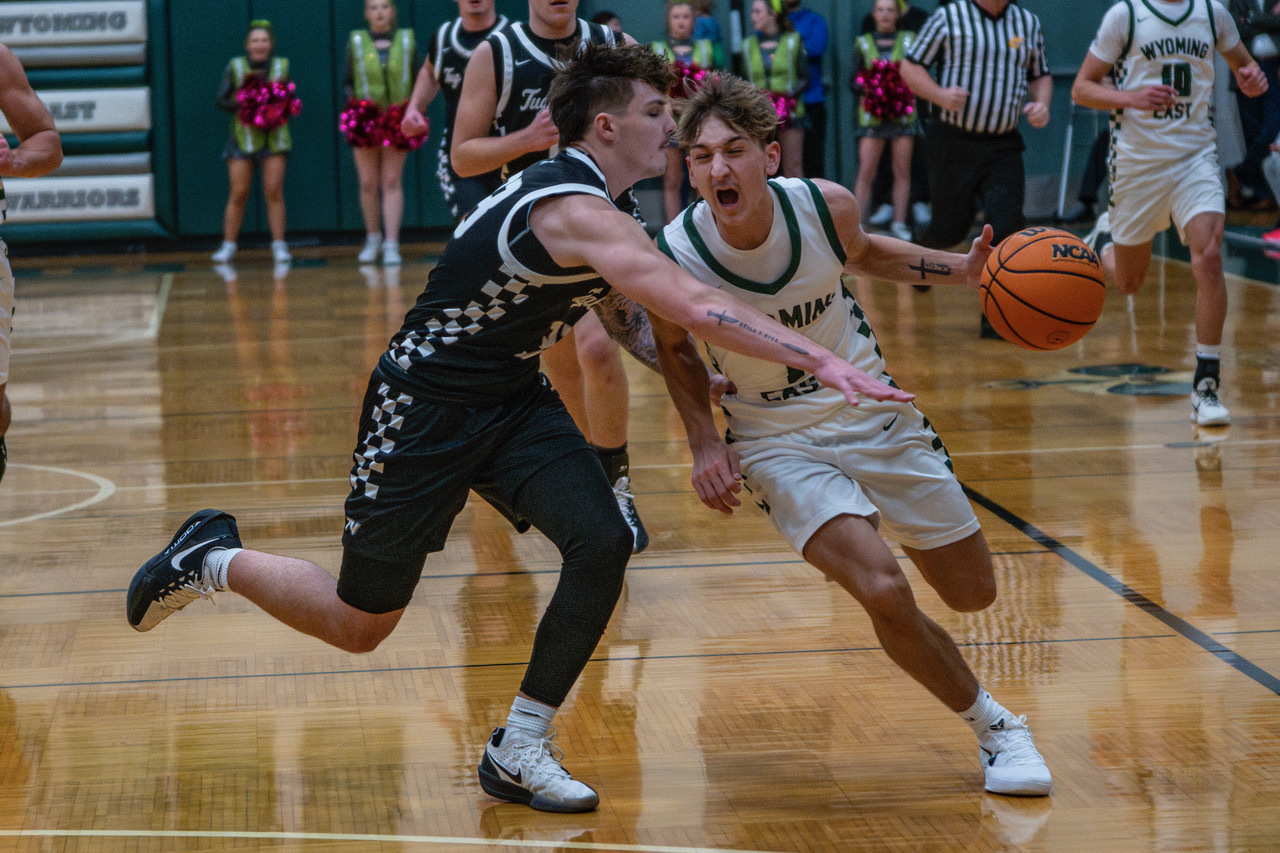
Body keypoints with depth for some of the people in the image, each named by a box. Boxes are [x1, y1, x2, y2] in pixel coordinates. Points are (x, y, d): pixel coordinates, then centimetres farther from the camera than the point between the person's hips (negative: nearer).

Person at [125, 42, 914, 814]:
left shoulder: (590, 205, 4)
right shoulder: (575, 209, -26)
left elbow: (627, 318, 19)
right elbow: (694, 305, -39)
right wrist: (821, 361, -42)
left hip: (512, 402, 9)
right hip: (422, 410, -9)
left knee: (603, 544, -12)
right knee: (358, 625, 3)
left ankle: (518, 753, 1)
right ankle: (214, 559, 30)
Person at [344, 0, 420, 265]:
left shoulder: (407, 40, 7)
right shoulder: (356, 42, 7)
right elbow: (347, 82, 9)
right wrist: (355, 104, -9)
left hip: (396, 122, -1)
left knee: (392, 182, -4)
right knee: (368, 183, 3)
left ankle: (392, 244, -6)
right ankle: (373, 238, 20)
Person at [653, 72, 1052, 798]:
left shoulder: (826, 207, -19)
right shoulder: (675, 258, -23)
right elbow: (675, 348, 0)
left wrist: (959, 271, -5)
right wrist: (705, 445, -12)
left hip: (876, 413, 3)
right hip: (780, 442, -3)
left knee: (974, 594, 9)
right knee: (884, 591, -25)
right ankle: (994, 727, -1)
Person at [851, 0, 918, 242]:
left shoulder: (909, 41, 9)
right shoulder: (863, 43, 10)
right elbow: (853, 81, 8)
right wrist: (866, 88, -12)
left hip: (903, 113, 0)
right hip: (872, 116, 0)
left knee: (902, 172, 3)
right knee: (866, 173, -6)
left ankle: (899, 222, 10)